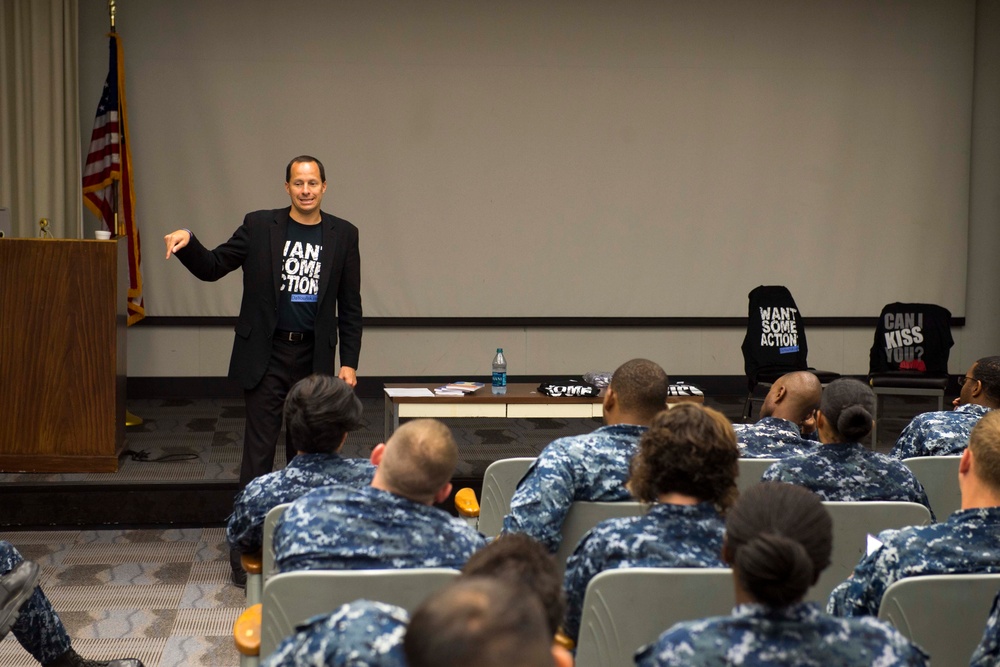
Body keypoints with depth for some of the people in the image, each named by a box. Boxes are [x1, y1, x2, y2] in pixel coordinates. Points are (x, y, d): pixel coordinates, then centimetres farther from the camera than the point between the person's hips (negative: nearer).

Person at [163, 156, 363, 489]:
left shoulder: (343, 234, 2)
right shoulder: (259, 226, -1)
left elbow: (350, 305, 5)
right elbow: (212, 267, 1)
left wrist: (349, 362, 1)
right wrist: (188, 240, -19)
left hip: (314, 356, 2)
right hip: (266, 354, -2)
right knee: (259, 447, -2)